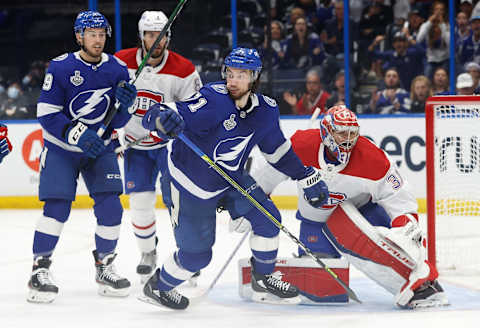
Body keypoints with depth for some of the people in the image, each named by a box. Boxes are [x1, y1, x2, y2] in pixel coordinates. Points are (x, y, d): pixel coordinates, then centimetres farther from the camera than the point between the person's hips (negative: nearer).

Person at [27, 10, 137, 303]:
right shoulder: (61, 67, -14)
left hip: (100, 148, 3)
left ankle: (104, 265, 12)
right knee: (57, 207, -14)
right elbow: (47, 115, -15)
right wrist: (78, 135, -26)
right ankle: (40, 269, -2)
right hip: (61, 147, -3)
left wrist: (123, 106, -23)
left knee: (110, 208, -7)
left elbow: (118, 122, -1)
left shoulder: (118, 70, -4)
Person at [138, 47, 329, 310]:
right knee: (196, 254, -2)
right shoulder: (214, 100, -29)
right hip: (188, 182, -6)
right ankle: (157, 288, 27)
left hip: (230, 178, 6)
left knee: (267, 218, -2)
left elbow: (277, 150, 11)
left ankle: (263, 281, 19)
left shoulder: (266, 111, -7)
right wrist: (162, 117, -63)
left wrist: (308, 178, 12)